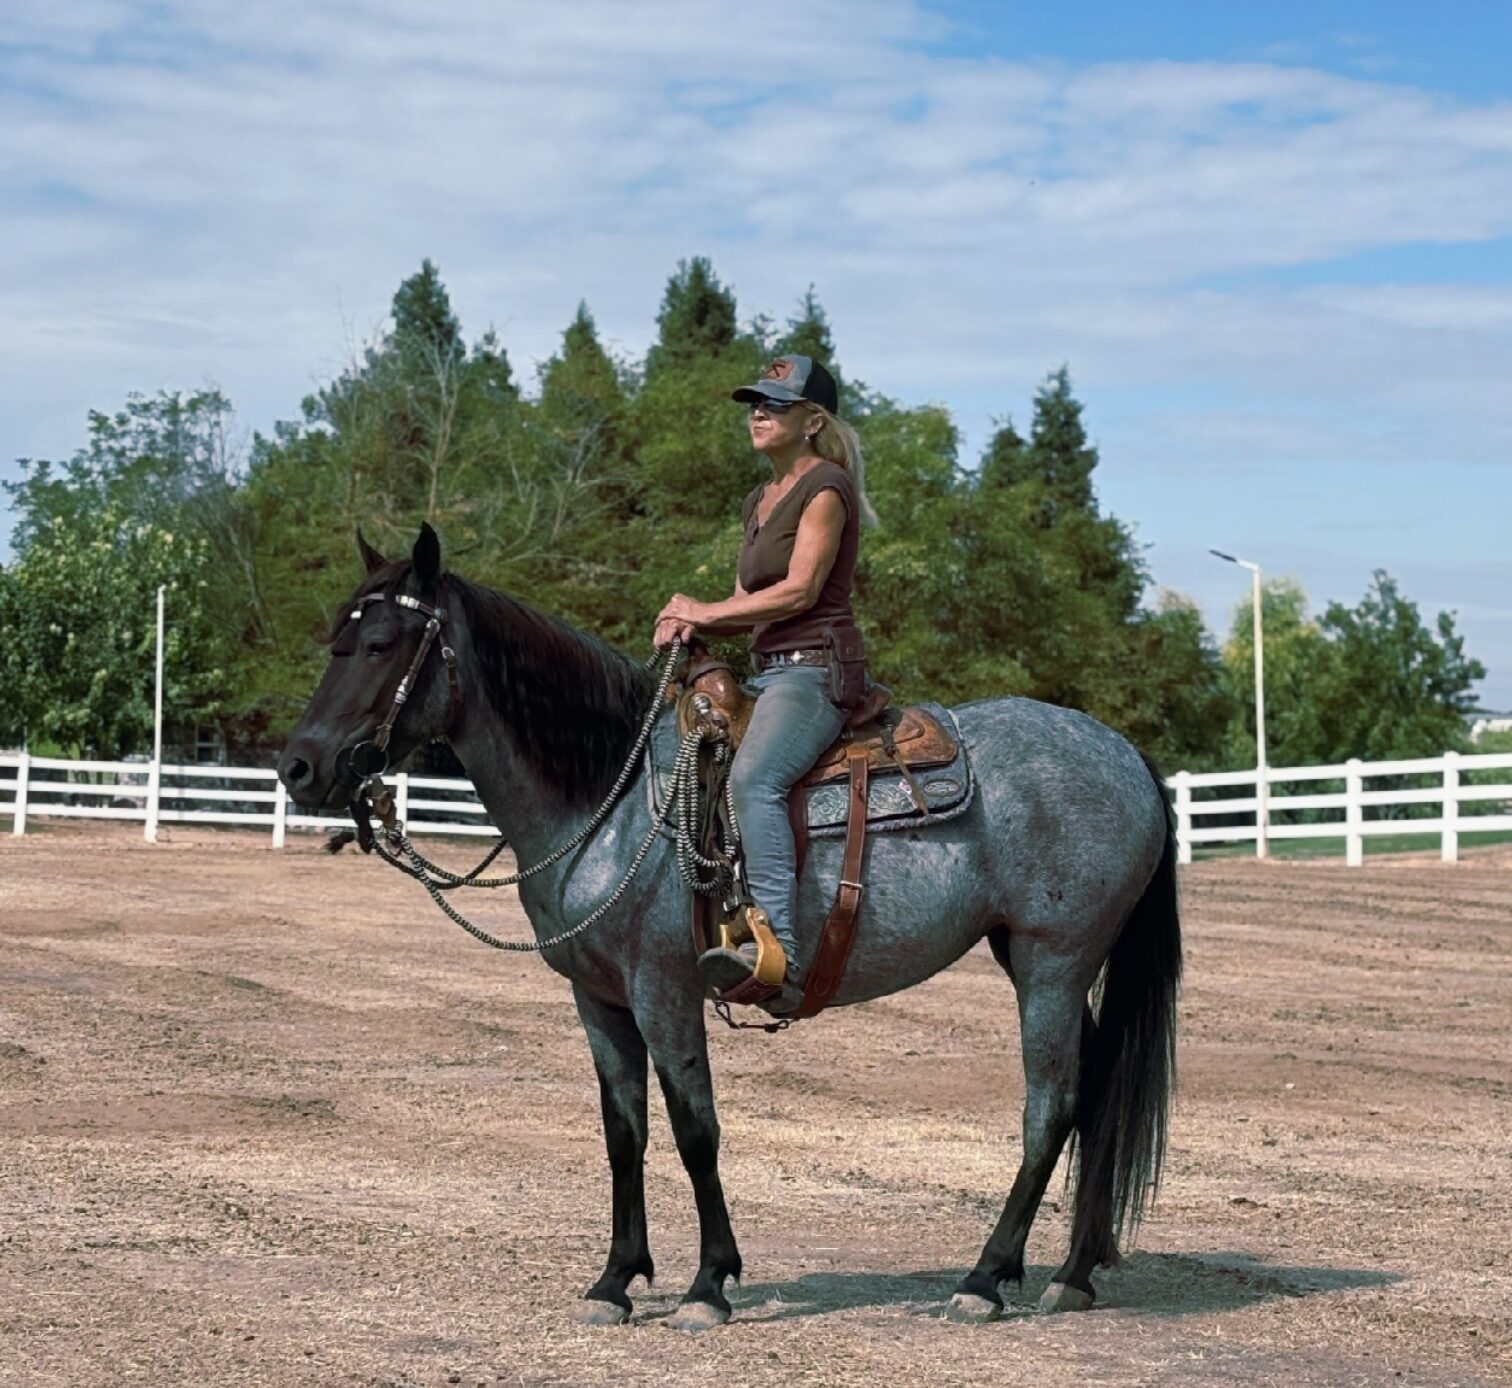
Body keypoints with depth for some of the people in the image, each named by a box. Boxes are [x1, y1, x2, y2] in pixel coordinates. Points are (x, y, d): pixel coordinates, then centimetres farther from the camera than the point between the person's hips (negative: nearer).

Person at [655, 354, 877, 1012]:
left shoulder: (825, 487, -5)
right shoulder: (759, 501, 22)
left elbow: (798, 590, -13)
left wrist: (706, 612, -7)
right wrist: (689, 623, -1)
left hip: (817, 668, -11)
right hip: (769, 673, 11)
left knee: (753, 778, -35)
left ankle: (780, 950, -46)